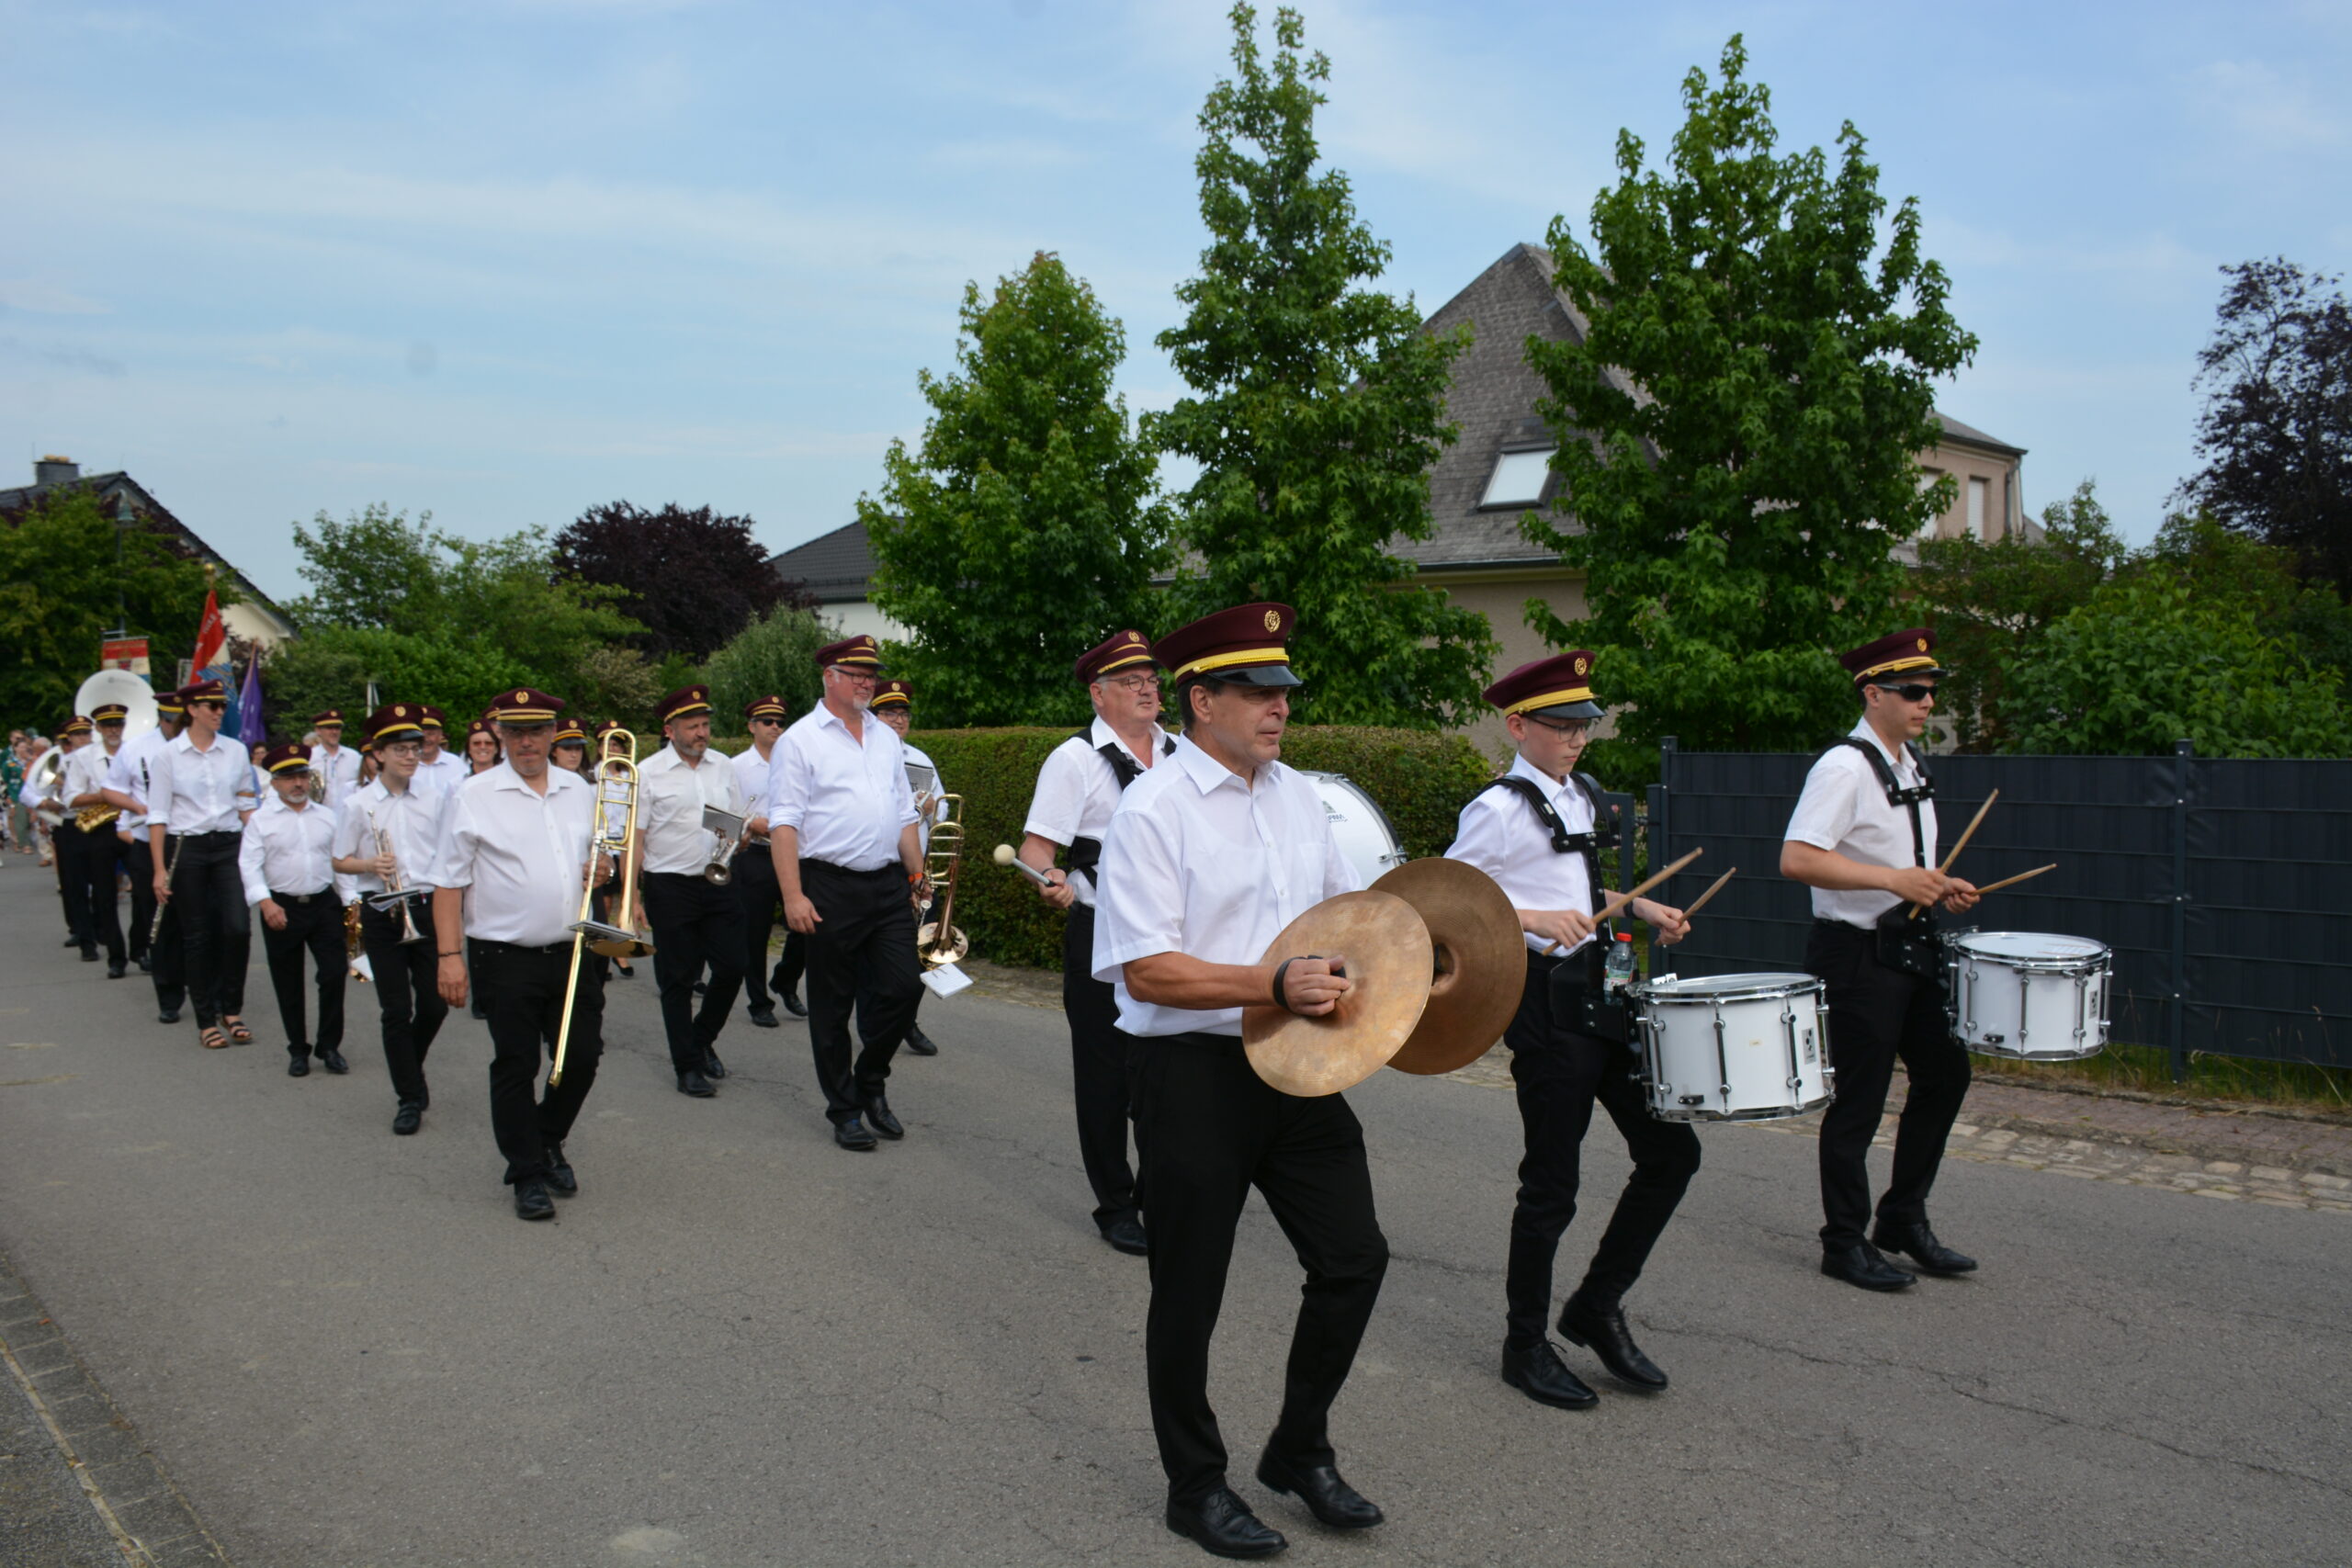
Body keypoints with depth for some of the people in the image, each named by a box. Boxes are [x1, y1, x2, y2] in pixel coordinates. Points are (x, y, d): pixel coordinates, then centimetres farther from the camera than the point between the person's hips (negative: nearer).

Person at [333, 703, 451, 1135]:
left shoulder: (437, 798, 4)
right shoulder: (360, 805, -1)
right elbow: (341, 861, 5)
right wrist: (371, 865, -15)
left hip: (429, 908, 2)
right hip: (382, 914, -2)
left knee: (434, 1005, 3)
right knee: (396, 1011, 1)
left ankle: (408, 1067, 32)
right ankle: (409, 1096, 11)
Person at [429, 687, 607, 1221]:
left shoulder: (580, 791, 11)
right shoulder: (474, 796, -3)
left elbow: (597, 853, 26)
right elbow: (449, 882, -5)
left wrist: (601, 869, 1)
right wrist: (449, 954, -12)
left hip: (573, 953, 4)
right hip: (506, 957, -4)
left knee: (581, 1057, 7)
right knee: (515, 1068, 2)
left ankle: (548, 1142, 32)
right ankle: (528, 1176, 14)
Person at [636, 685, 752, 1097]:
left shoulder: (723, 768, 9)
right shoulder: (648, 773, -4)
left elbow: (743, 820, 17)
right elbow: (635, 839, -6)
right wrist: (632, 895, -11)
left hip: (719, 882, 4)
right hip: (670, 887, -4)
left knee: (732, 968, 3)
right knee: (678, 979, 4)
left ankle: (702, 1038, 29)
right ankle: (687, 1066, 14)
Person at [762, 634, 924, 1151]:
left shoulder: (886, 738, 15)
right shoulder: (801, 739, -3)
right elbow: (784, 822, -9)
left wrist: (917, 875, 13)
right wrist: (793, 895, -16)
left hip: (888, 884, 5)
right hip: (830, 887, -5)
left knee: (901, 986, 0)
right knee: (832, 1006, 4)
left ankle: (871, 1084, 22)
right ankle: (844, 1109, 16)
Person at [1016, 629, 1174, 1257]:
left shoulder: (1181, 755, 10)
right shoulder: (1075, 759, -6)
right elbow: (1036, 845, -11)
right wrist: (1052, 881, -31)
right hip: (1103, 936, -5)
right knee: (1107, 1075, 4)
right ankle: (1114, 1206, 17)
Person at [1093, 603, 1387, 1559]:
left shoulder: (1298, 796, 9)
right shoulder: (1153, 810, -13)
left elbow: (1348, 901, 23)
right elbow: (1145, 970, -19)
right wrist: (1276, 985, -26)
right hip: (1193, 1074, -6)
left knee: (1353, 1255, 9)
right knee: (1190, 1292, 8)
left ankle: (1301, 1450, 31)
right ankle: (1196, 1488, 28)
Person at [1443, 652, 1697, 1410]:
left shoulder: (1583, 795, 13)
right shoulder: (1498, 809, -12)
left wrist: (1642, 909, 9)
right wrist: (1536, 919, -25)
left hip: (1602, 992, 8)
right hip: (1546, 1000, -8)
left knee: (1672, 1151, 8)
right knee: (1552, 1183, 1)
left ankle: (1597, 1306, 23)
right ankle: (1525, 1347, 18)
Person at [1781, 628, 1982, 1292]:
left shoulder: (1911, 761, 12)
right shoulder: (1844, 768, -18)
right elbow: (1796, 859, -29)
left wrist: (1940, 887, 7)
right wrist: (1894, 878, -30)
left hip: (1910, 949, 9)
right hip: (1858, 955, -9)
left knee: (1945, 1074, 14)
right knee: (1859, 1103, 1)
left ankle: (1904, 1219, 30)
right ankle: (1846, 1244, 16)